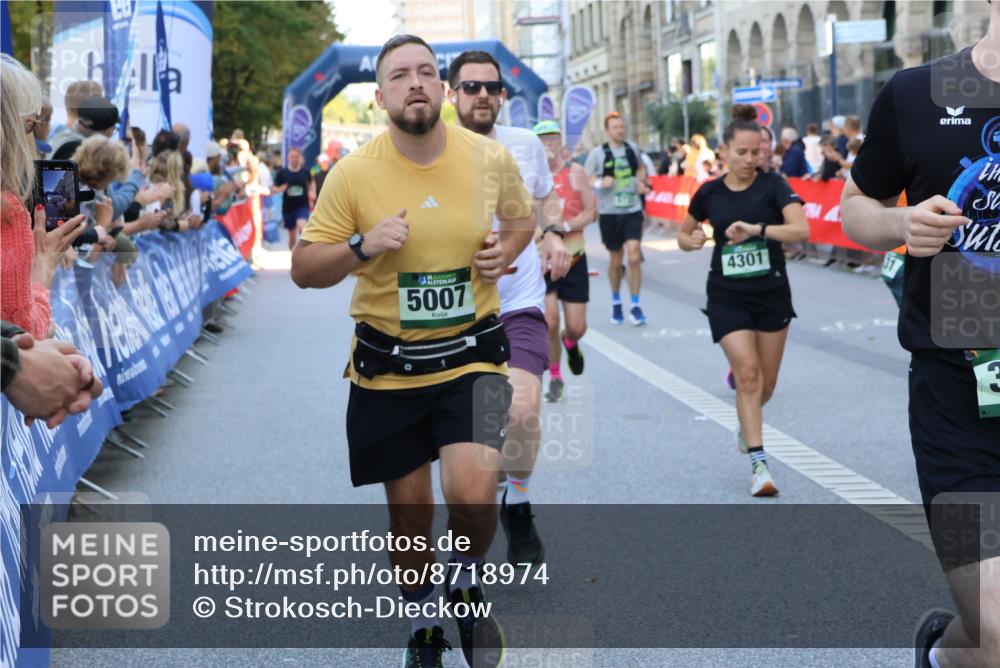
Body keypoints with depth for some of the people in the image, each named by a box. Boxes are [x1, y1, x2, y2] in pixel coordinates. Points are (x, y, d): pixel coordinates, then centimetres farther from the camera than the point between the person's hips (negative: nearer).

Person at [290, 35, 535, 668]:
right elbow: (304, 270, -3)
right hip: (388, 366, 0)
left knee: (473, 493, -21)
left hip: (472, 355, 0)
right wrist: (362, 246, -22)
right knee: (409, 511, 9)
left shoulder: (490, 157, -5)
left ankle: (469, 578, 14)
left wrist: (506, 250, -6)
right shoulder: (352, 173, -8)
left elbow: (522, 217, 16)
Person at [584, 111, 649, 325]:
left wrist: (641, 182, 5)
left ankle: (635, 305, -3)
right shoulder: (598, 153, -3)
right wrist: (601, 182, -18)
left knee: (634, 257, -11)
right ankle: (616, 303, 28)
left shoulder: (632, 148, 6)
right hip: (609, 212, -1)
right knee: (615, 260, 8)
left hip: (633, 210, 1)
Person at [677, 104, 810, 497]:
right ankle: (758, 463, -11)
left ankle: (747, 424, 43)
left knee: (766, 383, 10)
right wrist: (691, 241, -8)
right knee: (747, 373, -14)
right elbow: (683, 235, 16)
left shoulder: (773, 186, -8)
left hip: (772, 294, 0)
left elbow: (801, 230, -23)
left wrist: (757, 229, -36)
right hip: (727, 298, 0)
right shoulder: (709, 193, 0)